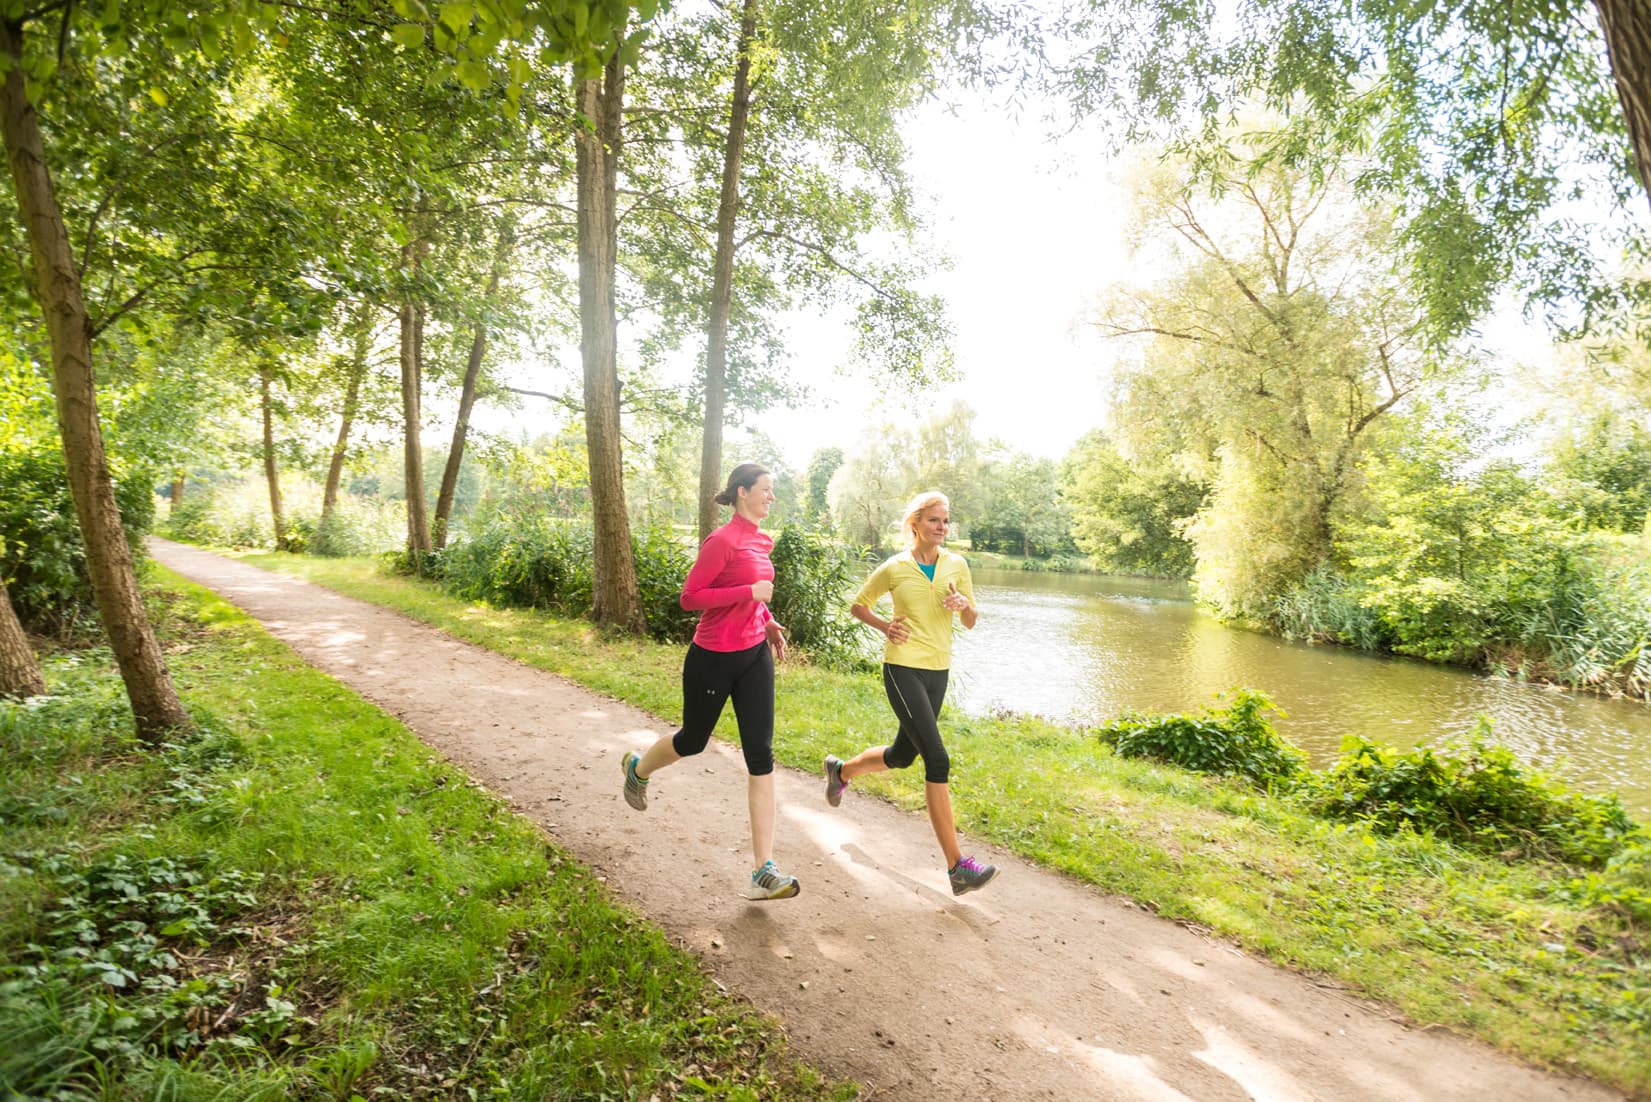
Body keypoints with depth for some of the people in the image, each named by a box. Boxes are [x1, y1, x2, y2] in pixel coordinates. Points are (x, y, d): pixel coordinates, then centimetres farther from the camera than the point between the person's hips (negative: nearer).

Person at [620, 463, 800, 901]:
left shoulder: (762, 541, 7)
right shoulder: (723, 541, -17)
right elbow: (690, 597, -18)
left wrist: (769, 623, 10)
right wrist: (751, 592, -23)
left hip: (755, 655, 6)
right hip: (714, 658, -6)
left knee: (761, 756, -1)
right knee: (693, 740, 16)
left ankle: (764, 872, 1)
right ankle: (638, 768, 52)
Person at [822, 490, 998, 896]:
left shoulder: (957, 565, 4)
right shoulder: (894, 568, -5)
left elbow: (971, 622, 9)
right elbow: (858, 605, 9)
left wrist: (964, 604, -13)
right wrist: (884, 626, -9)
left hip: (938, 671, 6)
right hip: (903, 668, -6)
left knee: (901, 755, 18)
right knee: (937, 760, -15)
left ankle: (841, 770, 49)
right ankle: (957, 866, -11)